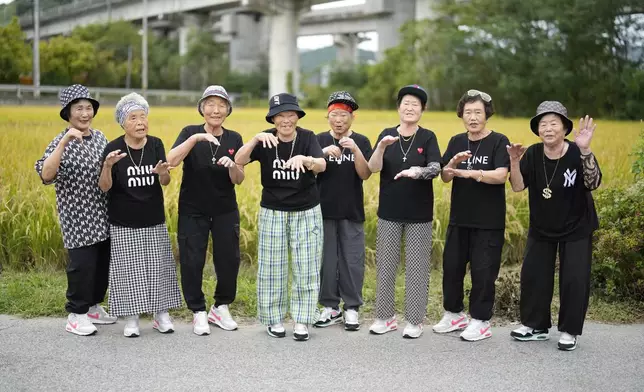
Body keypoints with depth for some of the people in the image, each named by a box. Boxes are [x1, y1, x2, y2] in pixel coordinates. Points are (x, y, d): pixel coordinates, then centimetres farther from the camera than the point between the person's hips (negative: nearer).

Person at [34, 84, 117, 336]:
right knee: (82, 264, -6)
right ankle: (76, 315, 9)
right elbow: (46, 175, -30)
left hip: (103, 215, 7)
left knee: (103, 263, 13)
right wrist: (65, 142, -34)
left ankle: (94, 306, 30)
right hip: (78, 217, -6)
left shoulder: (99, 137, 8)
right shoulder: (62, 142, -12)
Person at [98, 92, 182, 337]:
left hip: (154, 221, 3)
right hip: (123, 224, -2)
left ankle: (161, 315, 20)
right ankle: (131, 319, 15)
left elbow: (165, 182, -5)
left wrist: (163, 173, -29)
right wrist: (108, 166, -31)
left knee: (158, 268, 7)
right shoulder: (113, 148, -10)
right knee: (128, 269, 3)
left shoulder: (156, 145, -2)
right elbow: (104, 187, -12)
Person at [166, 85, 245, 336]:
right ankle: (198, 312, 17)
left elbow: (239, 180, -1)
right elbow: (171, 161, -22)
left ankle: (221, 308, 25)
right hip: (192, 211, -2)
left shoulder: (234, 139, 2)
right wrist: (196, 138, -31)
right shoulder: (190, 133, -5)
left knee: (229, 260, 4)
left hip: (225, 211, 2)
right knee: (191, 262, -1)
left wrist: (232, 165, -23)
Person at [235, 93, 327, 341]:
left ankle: (302, 320, 16)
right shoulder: (266, 140, -7)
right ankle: (273, 319, 20)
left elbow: (321, 166, -25)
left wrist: (305, 159, -47)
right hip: (272, 212, 0)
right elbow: (239, 161, -20)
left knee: (306, 268, 4)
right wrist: (256, 139, -36)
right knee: (272, 268, 5)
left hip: (307, 212, 0)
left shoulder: (307, 138, -9)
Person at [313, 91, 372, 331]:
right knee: (326, 260, 6)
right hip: (324, 210, 1)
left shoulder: (361, 142, 1)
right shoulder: (319, 140, 4)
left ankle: (352, 308, 12)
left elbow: (365, 175, -8)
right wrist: (325, 152, -21)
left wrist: (355, 150, -23)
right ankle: (330, 307, 17)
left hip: (352, 212, -1)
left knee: (352, 261, 2)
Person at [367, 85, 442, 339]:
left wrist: (417, 171, -35)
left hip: (419, 213, -1)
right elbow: (373, 168, -9)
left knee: (417, 266, 4)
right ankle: (385, 317, 20)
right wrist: (381, 147, -27)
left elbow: (436, 169, -15)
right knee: (385, 264, 7)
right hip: (389, 212, 2)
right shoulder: (387, 135, 1)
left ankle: (415, 320, 15)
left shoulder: (427, 137, -2)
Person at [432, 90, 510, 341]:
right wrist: (453, 163, -20)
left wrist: (470, 173, -32)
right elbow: (444, 177, 1)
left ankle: (480, 321, 14)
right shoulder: (456, 142, 7)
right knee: (451, 266, 10)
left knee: (483, 271, 0)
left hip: (489, 221, -5)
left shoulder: (498, 142, -7)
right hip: (459, 218, 5)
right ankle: (453, 314, 27)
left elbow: (501, 175, -20)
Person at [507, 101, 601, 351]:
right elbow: (517, 187, -14)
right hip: (541, 228, 3)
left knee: (574, 280, -2)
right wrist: (514, 161, -30)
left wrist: (585, 151, -47)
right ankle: (535, 326, 22)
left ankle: (569, 331, 14)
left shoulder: (577, 154, -20)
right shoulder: (533, 154, -11)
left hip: (576, 229, -3)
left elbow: (593, 184, -35)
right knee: (532, 275, 6)